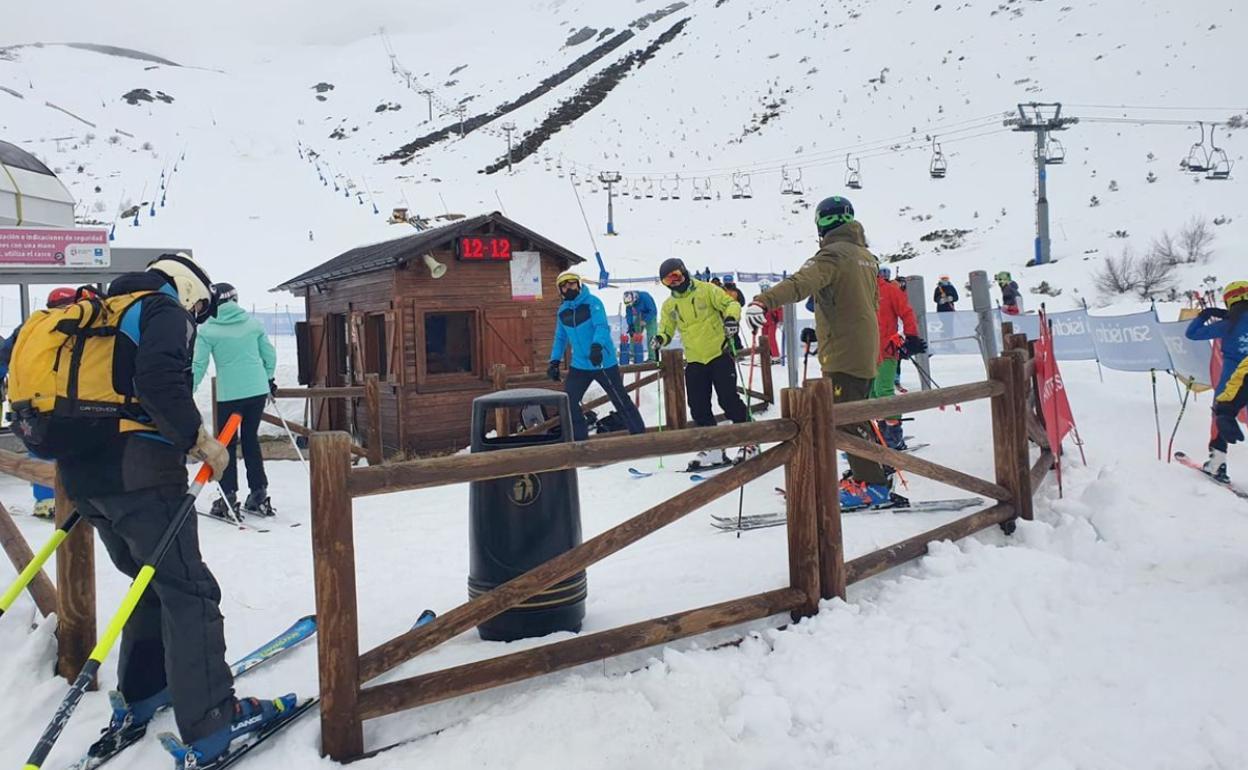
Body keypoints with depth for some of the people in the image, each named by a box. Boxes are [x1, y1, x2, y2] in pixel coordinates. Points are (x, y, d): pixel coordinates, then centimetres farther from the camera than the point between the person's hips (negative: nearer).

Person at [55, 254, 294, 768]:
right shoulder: (165, 310, -2)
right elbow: (158, 383, -20)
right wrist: (200, 440, -13)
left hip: (82, 471, 9)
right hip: (138, 471, -9)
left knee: (156, 583, 23)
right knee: (188, 591, -5)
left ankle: (138, 699, 30)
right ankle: (210, 729, -6)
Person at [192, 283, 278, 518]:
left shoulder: (207, 330, -5)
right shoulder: (253, 323, 4)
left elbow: (198, 366, -6)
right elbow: (270, 355, 10)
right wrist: (269, 379, 25)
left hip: (229, 395, -3)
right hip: (258, 391, 3)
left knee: (227, 444, 8)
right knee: (251, 439, 14)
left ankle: (228, 498, 7)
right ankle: (258, 494, 15)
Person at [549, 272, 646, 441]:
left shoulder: (592, 302, -10)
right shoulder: (563, 311, 7)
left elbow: (601, 326, -24)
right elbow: (560, 338, 16)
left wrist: (597, 346, -41)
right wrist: (555, 361, 6)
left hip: (604, 362, -5)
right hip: (579, 365, 5)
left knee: (621, 401, 2)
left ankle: (639, 434, 16)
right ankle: (579, 439, 9)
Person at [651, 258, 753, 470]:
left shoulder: (706, 290, -3)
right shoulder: (669, 305, 11)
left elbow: (730, 304, -8)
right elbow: (666, 328, 20)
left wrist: (731, 318, -28)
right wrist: (660, 338, -2)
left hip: (719, 354, -5)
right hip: (694, 361, 5)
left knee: (729, 400, -8)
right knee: (699, 408, 1)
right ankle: (713, 449, 10)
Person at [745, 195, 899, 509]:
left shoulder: (833, 254, -12)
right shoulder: (866, 256, 16)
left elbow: (801, 282, -31)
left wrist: (764, 301, -45)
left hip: (842, 351, -9)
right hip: (866, 349, 9)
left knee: (845, 419, -6)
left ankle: (871, 485, -5)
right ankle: (868, 474, 25)